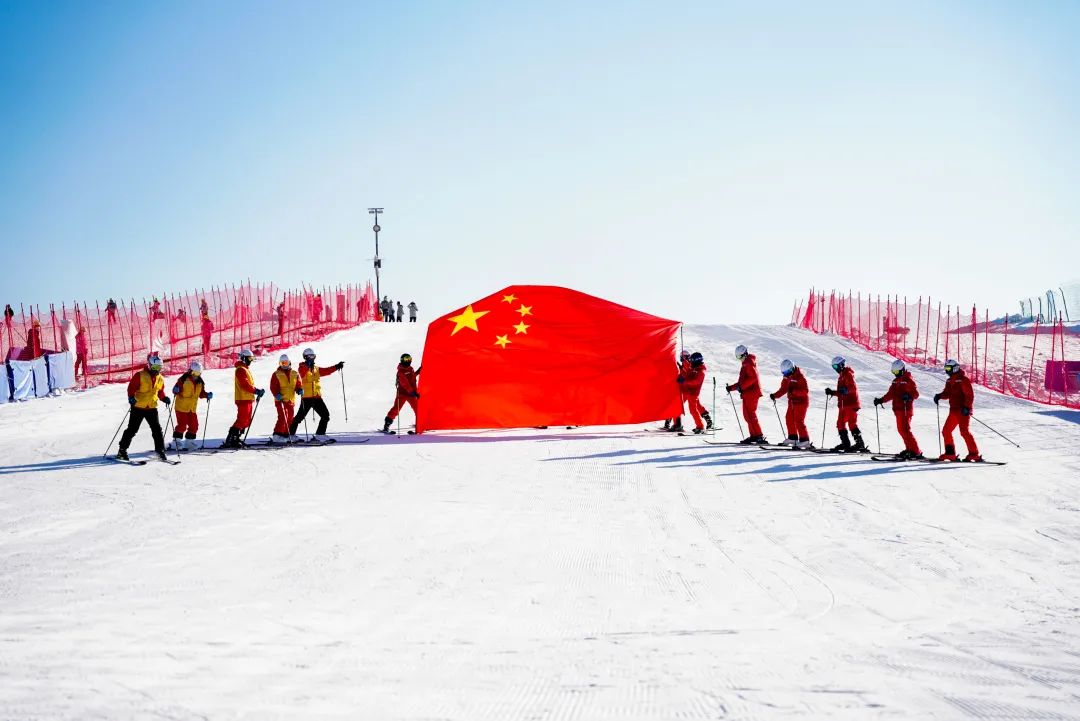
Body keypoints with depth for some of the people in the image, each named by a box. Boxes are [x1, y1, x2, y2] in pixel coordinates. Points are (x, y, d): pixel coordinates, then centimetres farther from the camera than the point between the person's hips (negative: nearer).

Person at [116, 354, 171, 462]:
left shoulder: (160, 379, 8)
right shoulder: (140, 376, -9)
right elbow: (131, 387, -9)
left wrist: (164, 398, 0)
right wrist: (131, 397, -25)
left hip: (152, 408, 4)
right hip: (138, 407, -4)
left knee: (157, 429, -1)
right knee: (132, 429, 0)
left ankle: (160, 450, 7)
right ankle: (122, 451, 9)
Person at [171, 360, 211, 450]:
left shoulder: (200, 382, 5)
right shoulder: (183, 379, -12)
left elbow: (201, 393, 11)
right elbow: (177, 387, -11)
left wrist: (207, 395, -7)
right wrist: (176, 390, -33)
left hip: (193, 408, 6)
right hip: (181, 407, -6)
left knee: (194, 425, 6)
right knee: (182, 425, -7)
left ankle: (189, 442, 18)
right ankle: (176, 442, 7)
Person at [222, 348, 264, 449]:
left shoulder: (246, 369, 21)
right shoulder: (241, 370, -11)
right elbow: (245, 385, -20)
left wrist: (257, 391, 10)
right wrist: (256, 391, -18)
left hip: (247, 399, 10)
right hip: (243, 398, -10)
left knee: (246, 420, 10)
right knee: (242, 420, -12)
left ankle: (235, 439, 13)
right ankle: (230, 440, -13)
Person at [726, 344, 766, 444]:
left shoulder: (749, 362, -7)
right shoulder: (745, 364, 23)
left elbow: (753, 377, -20)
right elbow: (742, 381, 27)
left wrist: (741, 387, -22)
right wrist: (731, 387, 21)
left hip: (751, 392, -10)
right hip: (747, 393, 10)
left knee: (750, 414, -12)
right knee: (747, 414, 11)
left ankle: (758, 436, -14)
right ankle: (753, 435, 13)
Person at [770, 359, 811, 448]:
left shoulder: (800, 377, -18)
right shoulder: (787, 377, 7)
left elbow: (806, 390, -23)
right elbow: (783, 389, 13)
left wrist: (794, 391, -34)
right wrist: (775, 395, -1)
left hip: (801, 401, -9)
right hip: (792, 401, 9)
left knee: (799, 421, -12)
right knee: (789, 419, 12)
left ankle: (804, 440, -10)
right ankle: (792, 438, 25)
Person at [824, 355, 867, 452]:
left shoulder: (848, 374, -8)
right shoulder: (841, 376, 21)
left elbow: (853, 388, -20)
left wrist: (845, 390, -36)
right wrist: (832, 392, 22)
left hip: (851, 404, -10)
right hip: (843, 404, 10)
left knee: (852, 423, -10)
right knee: (840, 423, 9)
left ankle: (860, 443, -10)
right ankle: (845, 443, 13)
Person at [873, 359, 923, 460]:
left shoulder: (908, 379, -7)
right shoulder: (895, 381, 18)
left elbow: (915, 393, -13)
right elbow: (890, 394, 24)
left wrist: (909, 396, -32)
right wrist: (881, 400, 15)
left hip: (906, 409, -9)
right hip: (898, 409, 9)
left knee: (905, 430, -14)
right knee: (901, 430, 9)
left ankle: (916, 452, -13)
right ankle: (909, 449, 16)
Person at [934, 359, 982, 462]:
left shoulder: (963, 380, -10)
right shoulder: (949, 381, 15)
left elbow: (970, 395, -15)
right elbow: (947, 393, 24)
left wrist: (966, 407, -25)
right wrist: (939, 396, 4)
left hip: (963, 410, -9)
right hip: (954, 410, 9)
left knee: (964, 431, -16)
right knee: (946, 431, 8)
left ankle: (974, 454, -15)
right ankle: (950, 453, 17)